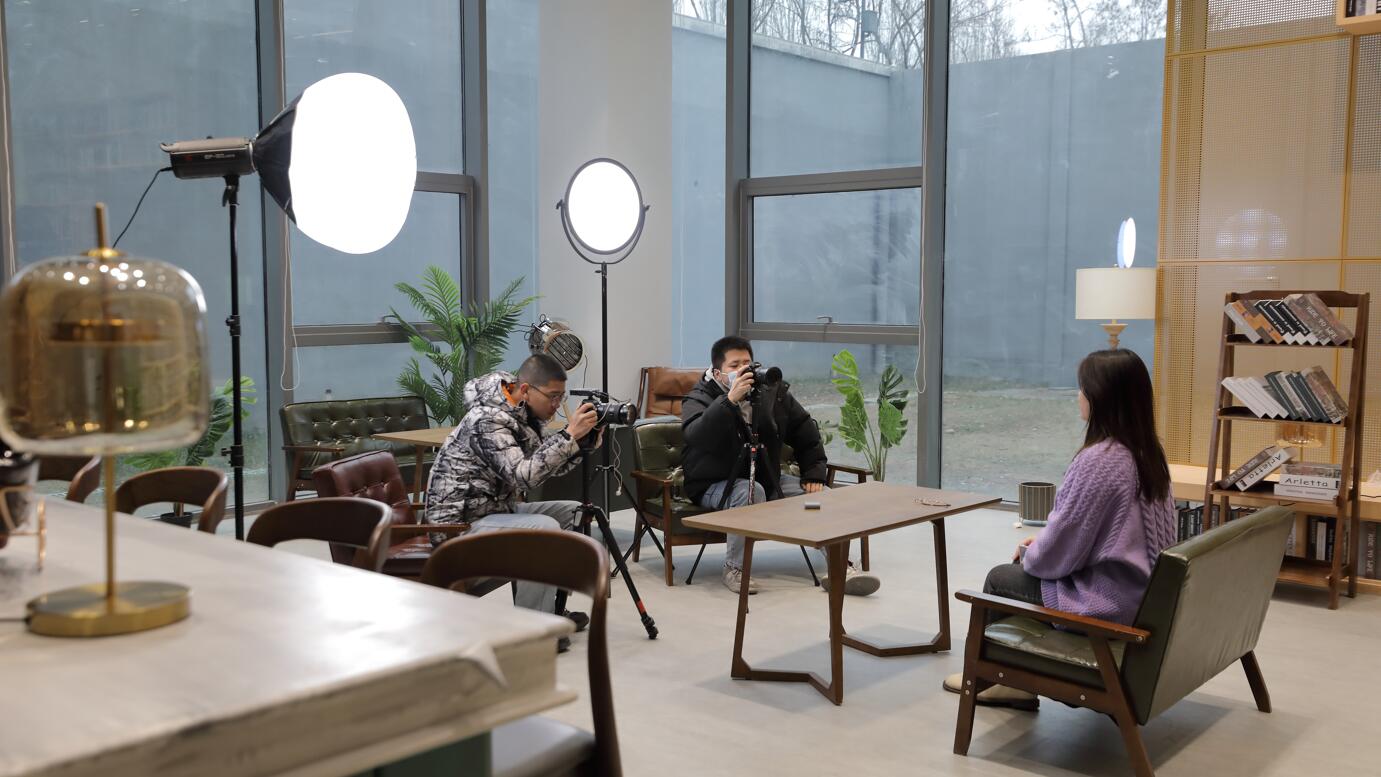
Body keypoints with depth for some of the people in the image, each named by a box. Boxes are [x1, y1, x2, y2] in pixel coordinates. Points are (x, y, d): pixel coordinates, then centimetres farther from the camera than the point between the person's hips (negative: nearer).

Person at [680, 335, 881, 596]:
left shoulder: (772, 391, 3)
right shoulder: (700, 397, -11)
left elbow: (805, 431, 13)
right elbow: (697, 436, -34)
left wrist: (814, 474, 3)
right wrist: (730, 400, -42)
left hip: (767, 478, 5)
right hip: (714, 485, -5)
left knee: (819, 494, -12)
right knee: (750, 491, -36)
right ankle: (734, 568, -20)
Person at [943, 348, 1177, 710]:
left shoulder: (1097, 460, -25)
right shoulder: (1147, 453, 3)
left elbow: (1061, 551, -19)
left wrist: (1030, 554, 2)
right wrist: (1043, 542, 14)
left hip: (1107, 601, -9)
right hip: (1142, 592, 9)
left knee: (1000, 579, 10)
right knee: (1026, 569, 22)